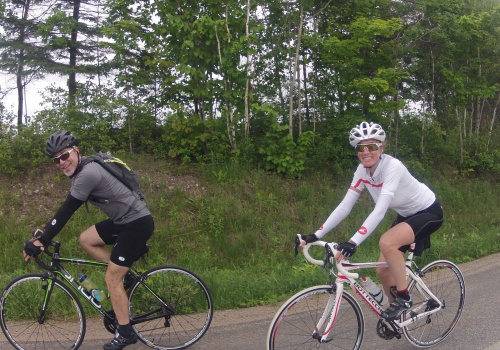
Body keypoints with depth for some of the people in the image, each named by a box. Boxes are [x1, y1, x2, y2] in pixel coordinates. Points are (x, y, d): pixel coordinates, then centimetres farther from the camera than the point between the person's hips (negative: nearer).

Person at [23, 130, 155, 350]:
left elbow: (66, 211, -21)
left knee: (111, 278, -4)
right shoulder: (84, 170, 9)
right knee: (86, 240, 11)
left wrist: (42, 241, -15)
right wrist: (45, 230, 16)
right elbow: (66, 210, 19)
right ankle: (124, 275, 17)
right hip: (124, 220, 10)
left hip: (138, 223, -10)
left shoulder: (87, 174, -22)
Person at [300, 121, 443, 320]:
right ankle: (397, 312, 28)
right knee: (383, 271, 2)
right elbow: (344, 206, -12)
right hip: (406, 215, 7)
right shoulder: (362, 171, -10)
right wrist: (316, 235, -20)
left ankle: (404, 298, -12)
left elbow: (380, 210, -41)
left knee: (387, 242, -32)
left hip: (429, 212, -7)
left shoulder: (392, 167, -31)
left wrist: (354, 242, -50)